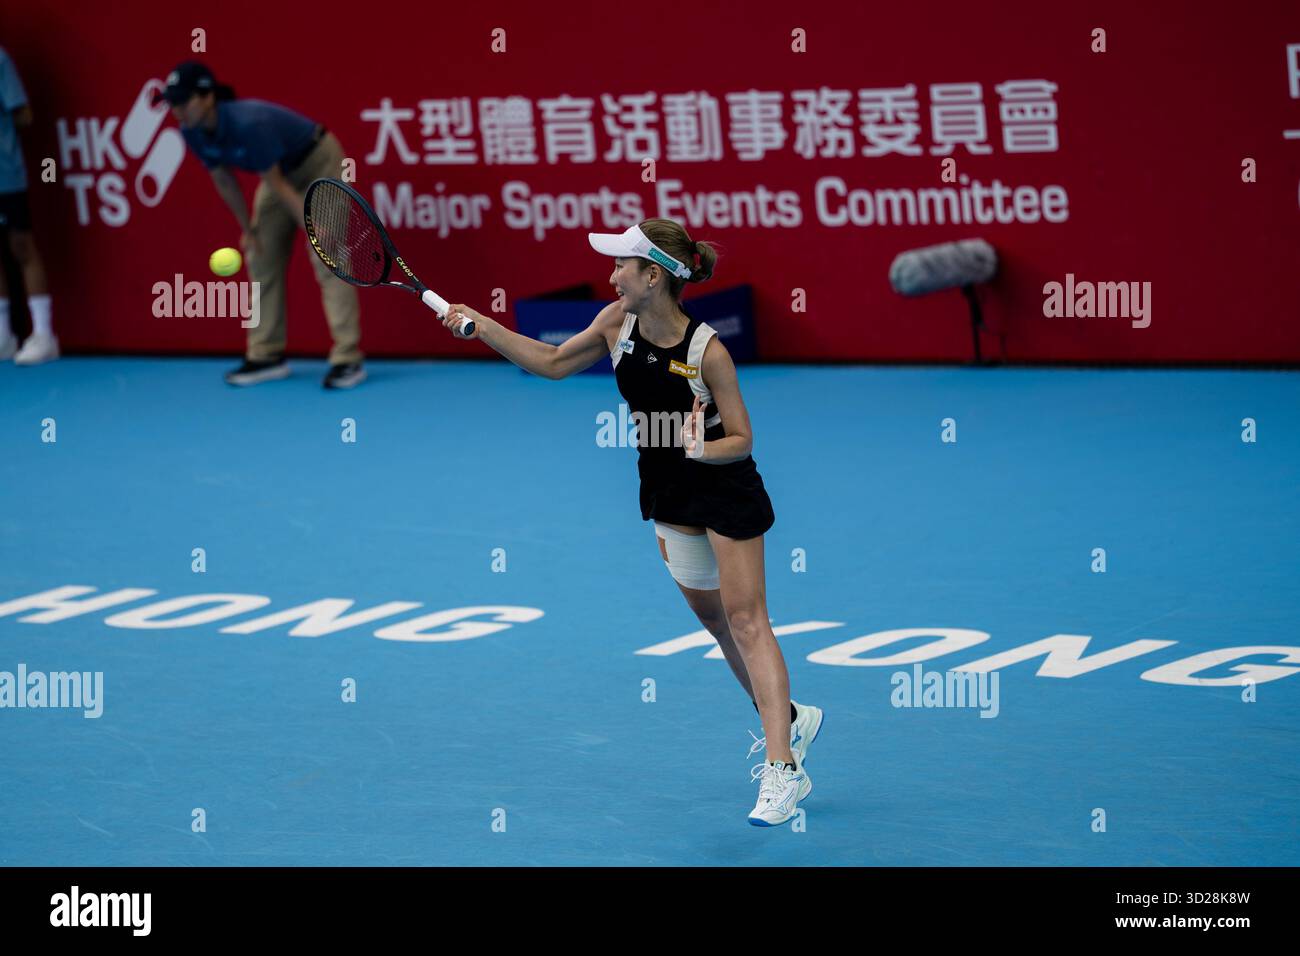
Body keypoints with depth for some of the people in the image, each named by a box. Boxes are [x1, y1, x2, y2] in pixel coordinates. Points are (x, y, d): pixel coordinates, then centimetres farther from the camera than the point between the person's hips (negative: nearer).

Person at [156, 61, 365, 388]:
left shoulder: (249, 124, -37)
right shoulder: (193, 133, -15)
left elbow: (277, 185, -31)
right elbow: (224, 181, 0)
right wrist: (248, 229, 6)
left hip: (318, 161, -8)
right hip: (282, 169, 8)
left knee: (327, 259, -15)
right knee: (261, 260, 4)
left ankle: (347, 359, -16)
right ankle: (267, 356, 10)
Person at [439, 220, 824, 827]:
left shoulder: (707, 350, -25)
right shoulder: (617, 322, -7)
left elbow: (741, 439, -18)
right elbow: (552, 363, 9)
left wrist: (702, 449, -38)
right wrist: (482, 328, 3)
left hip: (727, 488, -7)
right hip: (667, 493, 7)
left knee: (746, 621, -11)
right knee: (713, 618, 15)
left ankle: (783, 771, -14)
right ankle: (789, 720, 34)